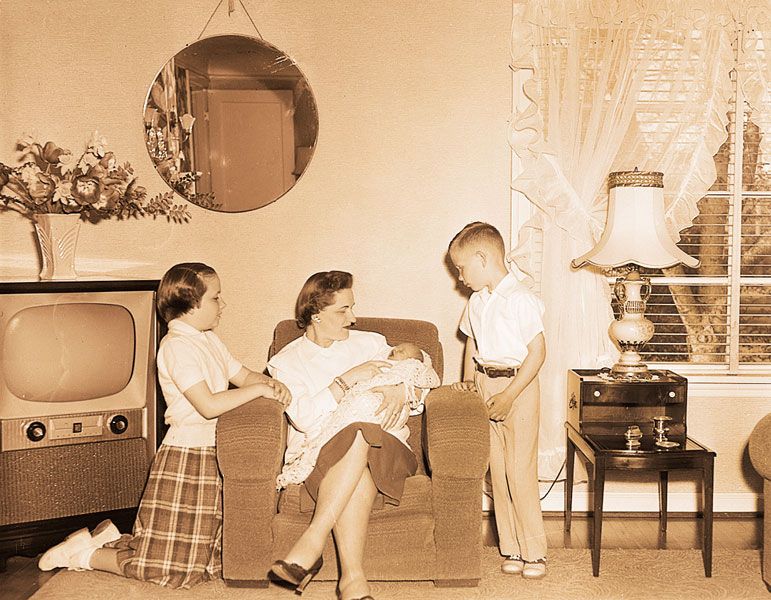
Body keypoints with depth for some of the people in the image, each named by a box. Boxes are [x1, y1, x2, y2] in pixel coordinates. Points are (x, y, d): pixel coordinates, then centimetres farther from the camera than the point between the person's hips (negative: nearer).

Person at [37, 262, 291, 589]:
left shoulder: (210, 340, 14)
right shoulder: (176, 345, -17)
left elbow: (242, 375, 17)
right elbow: (208, 405, -25)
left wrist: (271, 382, -4)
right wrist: (258, 389, -17)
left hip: (211, 456, 10)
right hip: (185, 457, -9)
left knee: (209, 558, 14)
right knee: (178, 568, -4)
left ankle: (113, 538, 24)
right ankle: (86, 554, 13)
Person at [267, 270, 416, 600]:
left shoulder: (371, 343, 20)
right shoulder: (286, 361, 10)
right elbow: (304, 418, -6)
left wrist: (401, 390, -6)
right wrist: (348, 379, -10)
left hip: (379, 446, 2)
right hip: (315, 453, -1)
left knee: (360, 439, -36)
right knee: (355, 437, -38)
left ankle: (311, 543, -36)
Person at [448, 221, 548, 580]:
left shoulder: (520, 299, -14)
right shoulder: (476, 302, 10)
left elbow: (537, 351, -16)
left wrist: (509, 395, -19)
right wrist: (469, 379, 6)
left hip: (518, 385, -7)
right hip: (486, 384, 7)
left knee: (520, 472, -5)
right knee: (498, 471, 8)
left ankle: (534, 552, 9)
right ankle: (511, 549, 18)